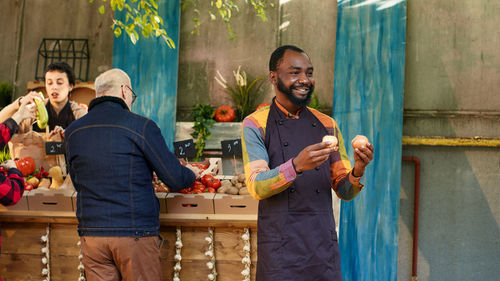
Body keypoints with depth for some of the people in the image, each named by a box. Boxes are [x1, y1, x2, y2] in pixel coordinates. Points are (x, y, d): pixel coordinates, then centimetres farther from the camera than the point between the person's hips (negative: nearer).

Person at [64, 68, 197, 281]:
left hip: (90, 235, 5)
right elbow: (175, 181, -6)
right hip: (135, 234, -4)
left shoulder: (72, 132, 6)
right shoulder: (140, 126, -9)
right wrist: (192, 176, 15)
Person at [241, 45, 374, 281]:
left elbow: (344, 191, 9)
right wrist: (297, 165, -29)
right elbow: (256, 186, -14)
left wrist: (357, 172, -13)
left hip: (324, 247, 4)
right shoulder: (255, 124, -2)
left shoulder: (327, 125, 10)